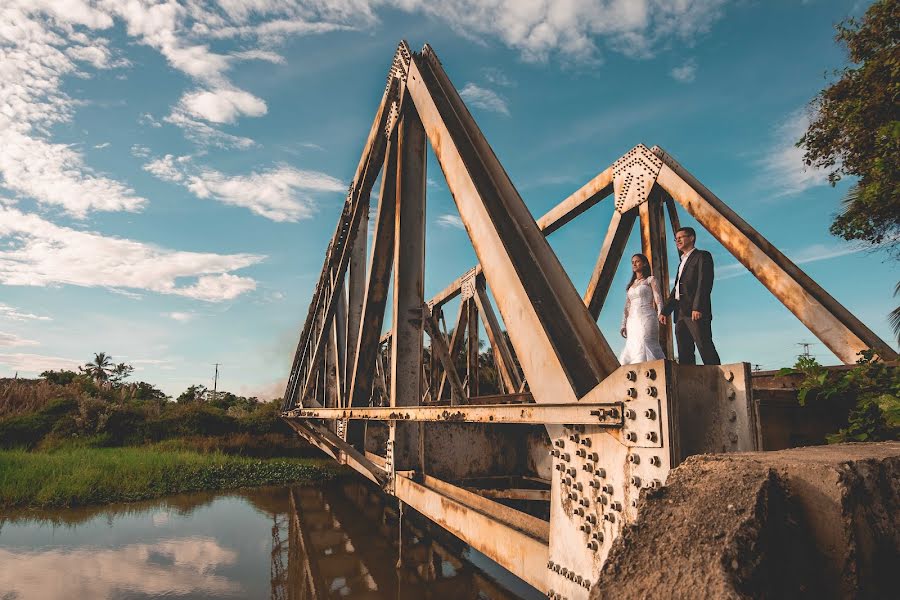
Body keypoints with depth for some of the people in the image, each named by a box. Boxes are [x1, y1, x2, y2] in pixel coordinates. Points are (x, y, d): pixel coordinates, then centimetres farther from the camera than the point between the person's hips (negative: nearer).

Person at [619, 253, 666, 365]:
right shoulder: (630, 285, 23)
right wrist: (623, 324, 10)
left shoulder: (651, 280, 9)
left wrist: (661, 316, -16)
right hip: (632, 321, 5)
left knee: (644, 347, -18)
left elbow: (658, 300, -2)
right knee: (633, 350, -6)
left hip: (646, 317, -5)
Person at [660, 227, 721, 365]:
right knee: (684, 354, 1)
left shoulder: (702, 256, 4)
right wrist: (665, 311, 20)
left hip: (695, 312, -8)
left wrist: (697, 307, -21)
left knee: (706, 350, -14)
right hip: (680, 314, 8)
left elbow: (704, 283, -10)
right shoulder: (682, 263, 29)